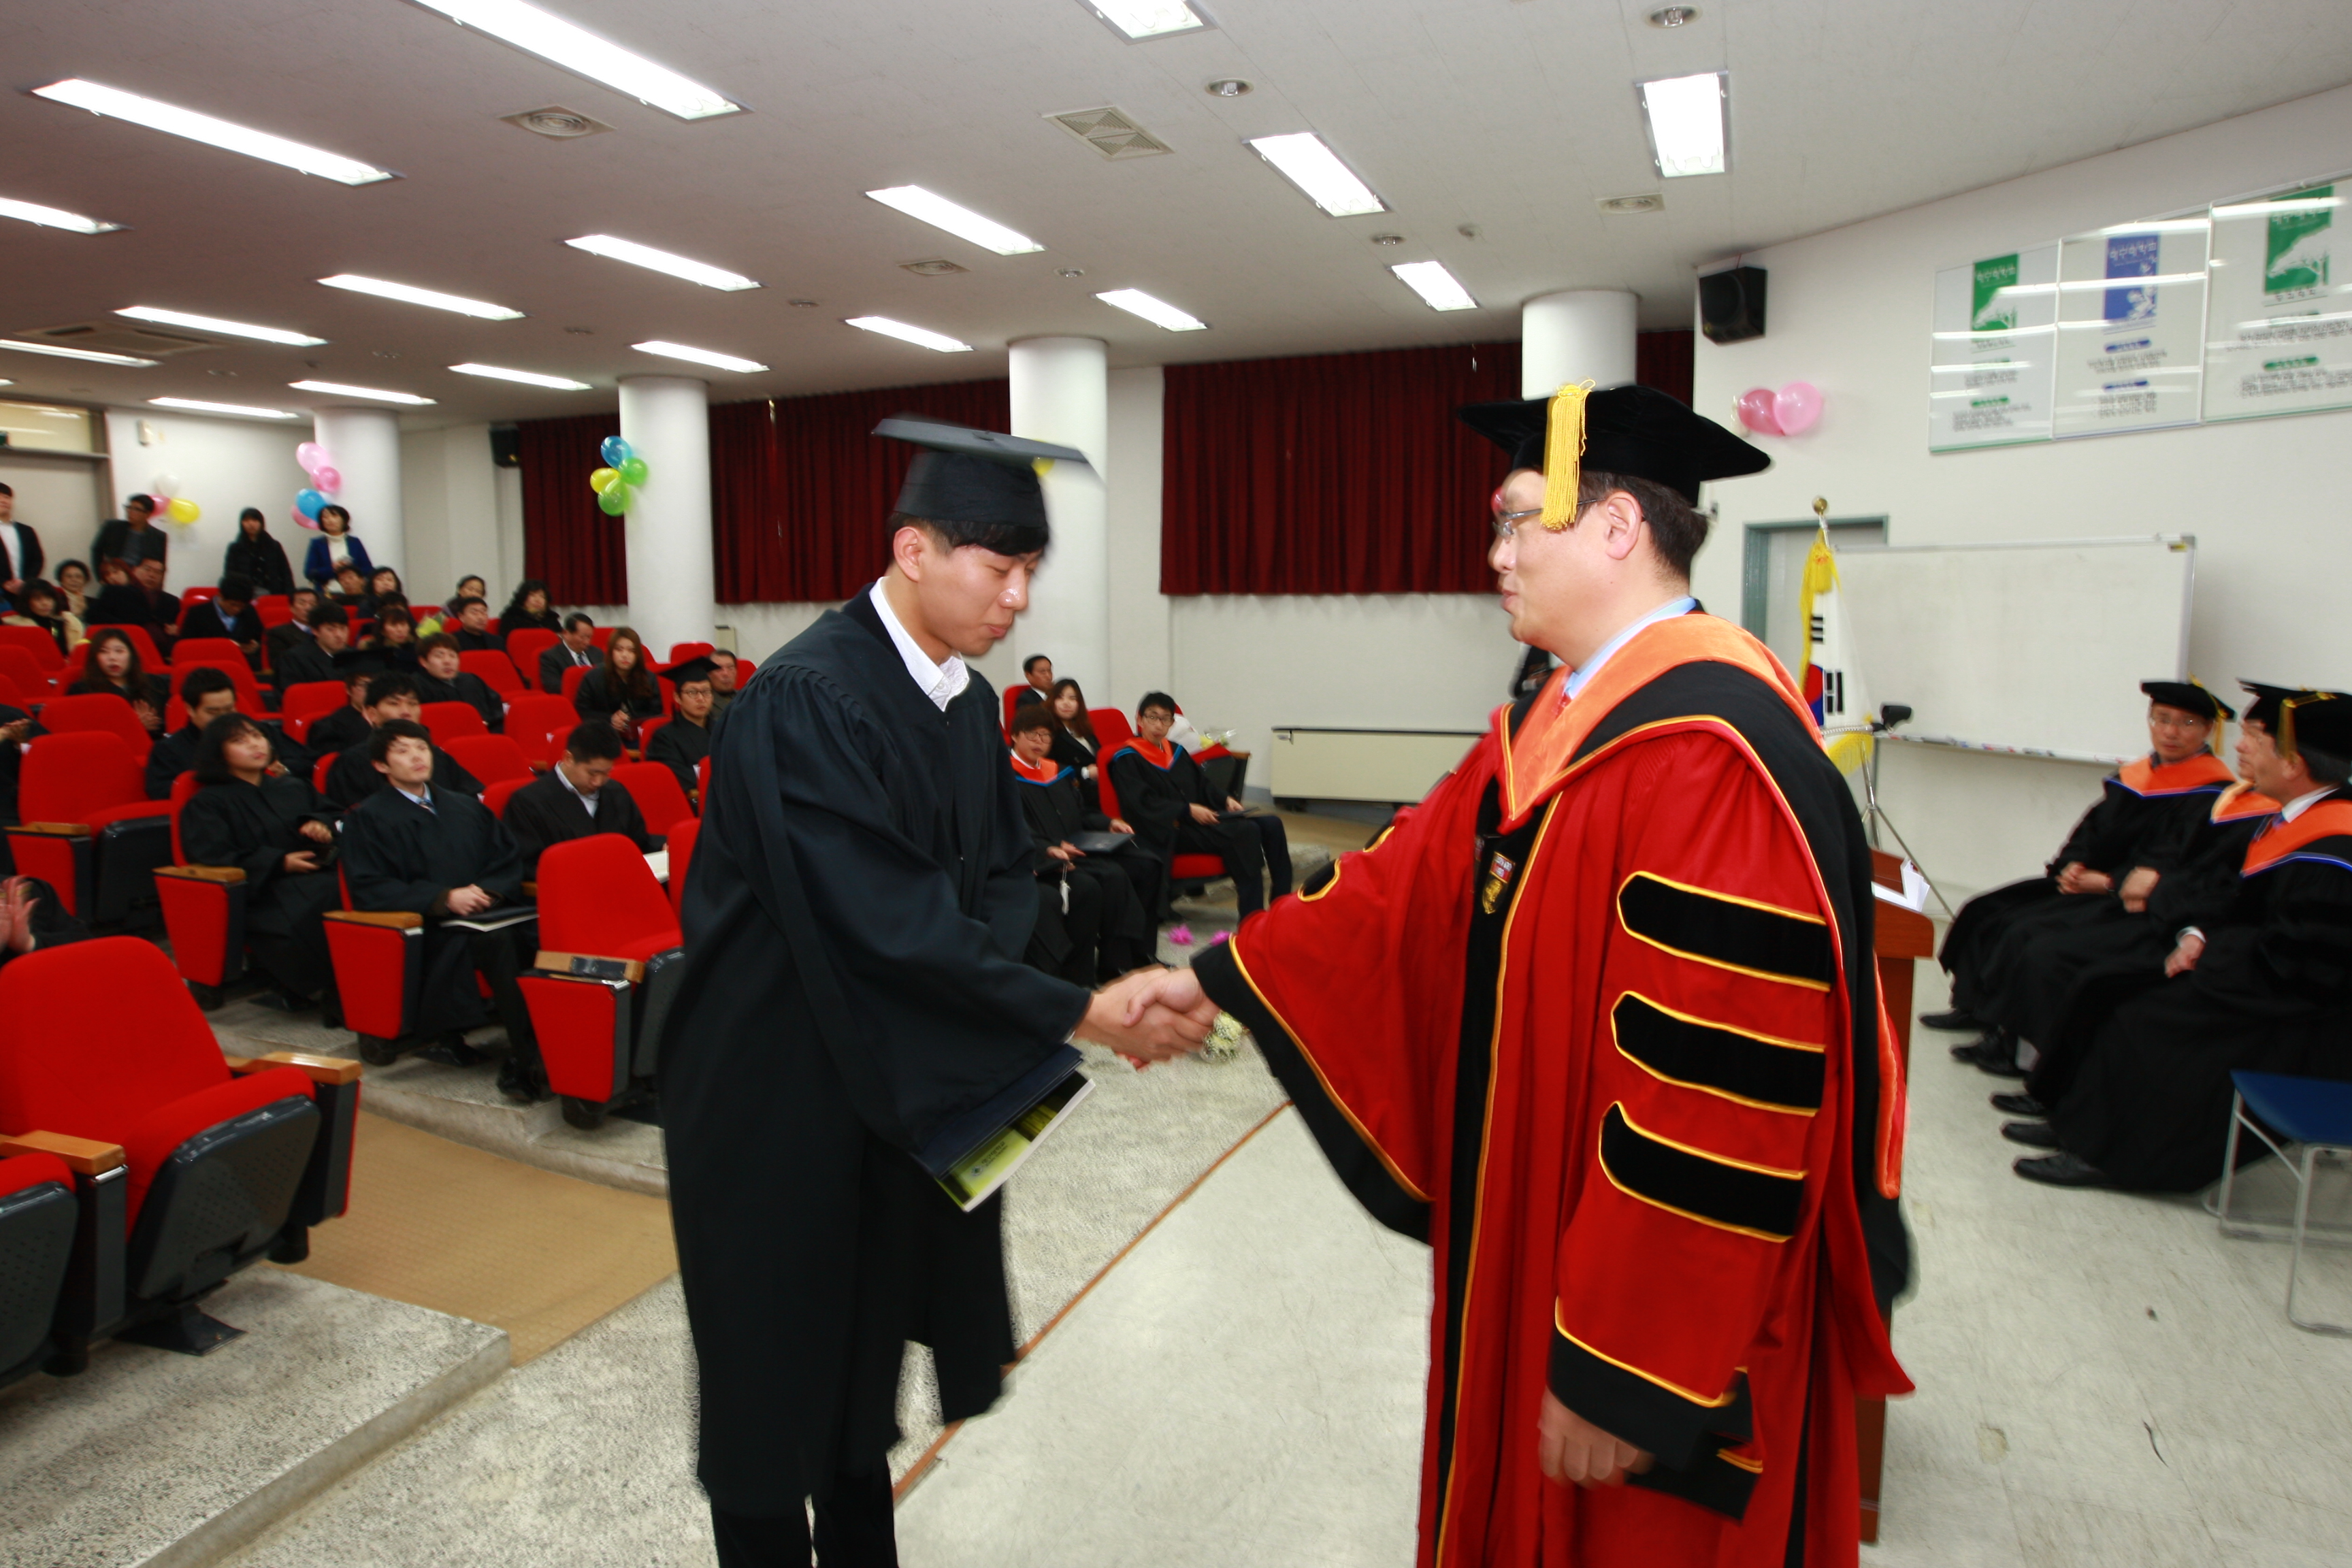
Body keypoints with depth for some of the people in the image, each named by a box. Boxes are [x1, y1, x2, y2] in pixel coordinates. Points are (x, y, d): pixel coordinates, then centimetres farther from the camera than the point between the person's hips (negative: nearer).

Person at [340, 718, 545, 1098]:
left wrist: (488, 891, -5)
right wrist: (445, 898, -15)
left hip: (490, 913, 4)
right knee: (498, 941, -37)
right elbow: (369, 889, -3)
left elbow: (508, 861, 19)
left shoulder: (466, 806, 26)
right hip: (428, 928, -4)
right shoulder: (367, 819, 10)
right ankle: (525, 1062, -35)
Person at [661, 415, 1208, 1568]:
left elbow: (999, 872, 5)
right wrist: (1077, 1014, -26)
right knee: (778, 1370, 11)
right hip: (780, 1092, -7)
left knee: (864, 1344, 21)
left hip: (895, 1079, 7)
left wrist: (1072, 991, -15)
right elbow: (886, 922, -29)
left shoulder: (969, 702, 1)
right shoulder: (806, 700, -24)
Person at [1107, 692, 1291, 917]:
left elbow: (1202, 787, 25)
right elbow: (1143, 803, -16)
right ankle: (1252, 918, -28)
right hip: (1171, 832, -8)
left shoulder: (1177, 752, 20)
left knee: (1272, 825, -11)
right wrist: (1188, 811, -24)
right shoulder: (1127, 760, -3)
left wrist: (1225, 800, 4)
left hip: (1201, 819, 8)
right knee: (1247, 831, -29)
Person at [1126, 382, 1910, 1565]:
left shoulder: (1710, 748, -27)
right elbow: (1405, 883, 11)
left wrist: (1621, 1377, -22)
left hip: (1665, 1327, -8)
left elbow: (1721, 1096, -29)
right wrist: (1218, 974, 13)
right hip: (1532, 1239, 9)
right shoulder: (1560, 724, 5)